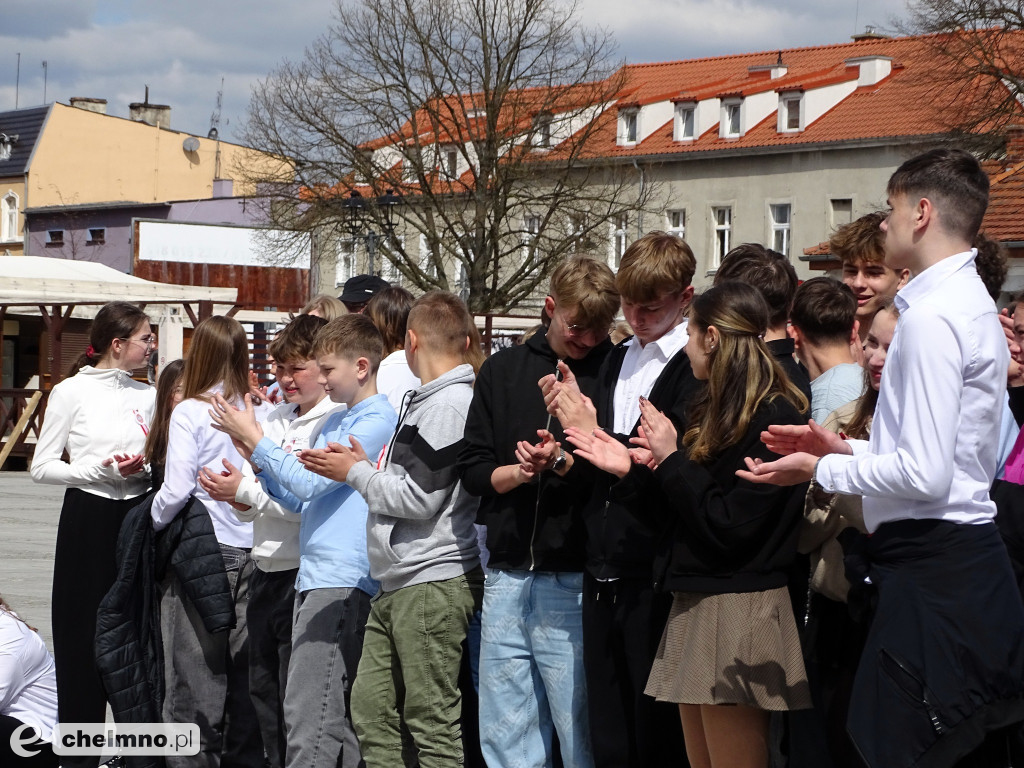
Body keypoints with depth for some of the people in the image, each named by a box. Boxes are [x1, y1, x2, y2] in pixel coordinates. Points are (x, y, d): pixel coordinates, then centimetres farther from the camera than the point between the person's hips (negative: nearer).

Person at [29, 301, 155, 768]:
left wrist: (147, 466, -4)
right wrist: (102, 468, -16)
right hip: (88, 517, -4)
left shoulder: (146, 395, 10)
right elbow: (42, 468, -4)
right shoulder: (72, 392, -3)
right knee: (83, 634, 1)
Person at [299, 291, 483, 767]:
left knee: (432, 722, -6)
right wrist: (366, 468, 11)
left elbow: (419, 499, -17)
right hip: (397, 585, 10)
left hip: (433, 583, -10)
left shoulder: (449, 404, -12)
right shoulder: (426, 401, 17)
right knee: (370, 708, 10)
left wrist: (355, 473, -4)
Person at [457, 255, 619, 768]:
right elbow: (471, 467, 11)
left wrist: (563, 463, -17)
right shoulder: (503, 370, 12)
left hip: (574, 583, -4)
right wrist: (518, 472, -8)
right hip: (506, 576, 4)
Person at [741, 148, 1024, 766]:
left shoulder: (931, 319, -16)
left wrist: (822, 470, -8)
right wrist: (849, 450, 15)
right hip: (967, 557, 10)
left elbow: (926, 474, -21)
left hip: (932, 572, -10)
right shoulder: (973, 305, 16)